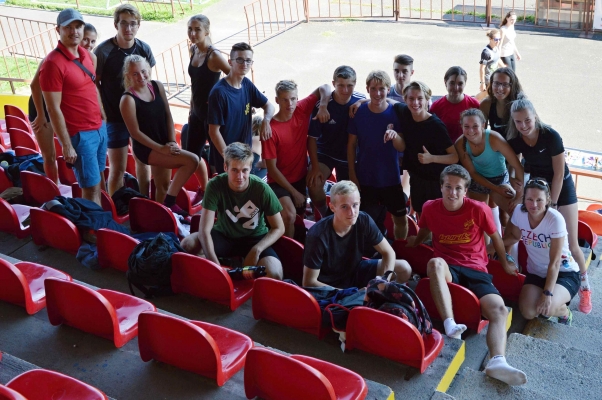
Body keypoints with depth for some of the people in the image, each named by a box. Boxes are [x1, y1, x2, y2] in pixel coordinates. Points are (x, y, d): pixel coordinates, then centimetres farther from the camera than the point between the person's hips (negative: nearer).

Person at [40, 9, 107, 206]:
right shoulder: (53, 63, -18)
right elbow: (53, 109, -18)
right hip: (80, 135, -8)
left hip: (100, 128, 8)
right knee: (90, 188, -1)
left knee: (98, 181, 17)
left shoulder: (86, 54, 7)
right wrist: (67, 145, -18)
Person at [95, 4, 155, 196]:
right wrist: (102, 111, -11)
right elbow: (94, 84, -7)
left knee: (143, 162, 15)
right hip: (115, 117, -4)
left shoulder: (144, 49, -2)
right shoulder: (103, 51, -14)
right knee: (117, 168, 2)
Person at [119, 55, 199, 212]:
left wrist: (172, 142, -5)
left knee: (163, 185, 16)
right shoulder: (128, 99, -17)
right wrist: (161, 148, -17)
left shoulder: (157, 86, 1)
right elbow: (135, 132, -16)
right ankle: (169, 202, -9)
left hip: (163, 145, 7)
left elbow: (168, 116, 5)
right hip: (146, 148, -7)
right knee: (192, 160, -19)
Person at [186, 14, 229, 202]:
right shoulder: (193, 50, 5)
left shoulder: (214, 55, -19)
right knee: (191, 153, 17)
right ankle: (204, 190, 38)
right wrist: (191, 109, 16)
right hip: (197, 112, 8)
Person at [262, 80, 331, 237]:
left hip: (301, 178, 5)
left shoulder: (301, 110, -8)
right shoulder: (271, 129, -20)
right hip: (279, 181, -5)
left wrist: (323, 107, -20)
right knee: (289, 215, -27)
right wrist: (294, 192, -15)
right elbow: (272, 168, -16)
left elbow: (324, 88, 1)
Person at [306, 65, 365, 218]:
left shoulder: (361, 102, -16)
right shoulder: (322, 105, -22)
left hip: (349, 155, 2)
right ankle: (325, 216, 0)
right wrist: (315, 167, -18)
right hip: (325, 153, -2)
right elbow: (312, 138, -16)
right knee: (314, 183, -27)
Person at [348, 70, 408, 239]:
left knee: (400, 218, 10)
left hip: (391, 178, 1)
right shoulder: (358, 112, -7)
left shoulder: (396, 113, -7)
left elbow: (402, 148, -8)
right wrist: (352, 173, -2)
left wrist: (395, 136, -30)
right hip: (365, 178, 0)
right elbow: (351, 144, 0)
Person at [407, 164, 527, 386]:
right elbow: (422, 233, 25)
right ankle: (450, 327, -50)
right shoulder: (430, 208, 2)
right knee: (435, 262, -39)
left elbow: (495, 237, 12)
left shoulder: (478, 209, -4)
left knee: (499, 310, -25)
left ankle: (497, 361, -42)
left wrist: (505, 264, 20)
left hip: (476, 270, 1)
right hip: (446, 268, -1)